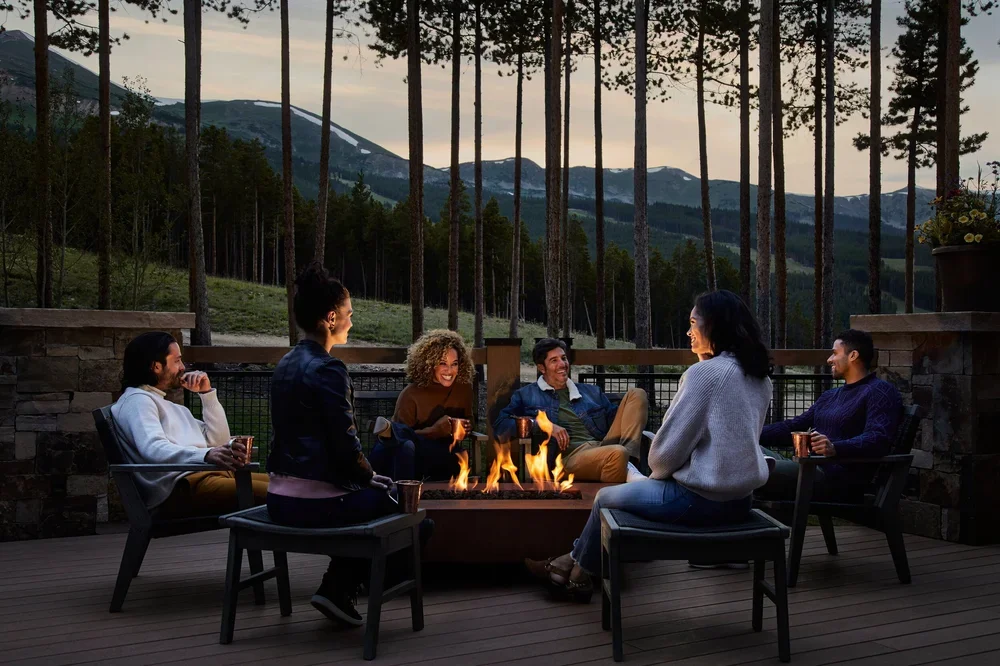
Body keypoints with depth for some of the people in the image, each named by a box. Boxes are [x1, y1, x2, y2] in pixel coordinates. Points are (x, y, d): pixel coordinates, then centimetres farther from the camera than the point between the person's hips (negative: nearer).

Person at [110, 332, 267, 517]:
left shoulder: (172, 407, 31)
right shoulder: (137, 400, 1)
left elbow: (219, 440, 25)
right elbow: (153, 448, -20)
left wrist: (207, 393, 18)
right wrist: (205, 455, -37)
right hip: (179, 488, -9)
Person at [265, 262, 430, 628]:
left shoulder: (286, 364, 10)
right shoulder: (327, 370, -17)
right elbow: (345, 443, -19)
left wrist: (363, 474, 16)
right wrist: (369, 475, 2)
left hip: (280, 499, 9)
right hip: (315, 502, -9)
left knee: (366, 494, 31)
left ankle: (337, 590, 25)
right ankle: (339, 592, 16)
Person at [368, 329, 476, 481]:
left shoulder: (463, 388, 5)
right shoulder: (411, 394, -5)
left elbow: (468, 419, 23)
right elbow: (404, 433, -9)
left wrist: (466, 427, -2)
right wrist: (436, 430, -23)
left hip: (445, 458, 0)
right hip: (416, 458, 0)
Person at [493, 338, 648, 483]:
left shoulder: (592, 392, 29)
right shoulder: (526, 395, 17)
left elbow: (614, 421, 27)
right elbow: (501, 426, 4)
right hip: (569, 456, -6)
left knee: (636, 394, -7)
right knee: (617, 453, -38)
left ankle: (628, 460, -24)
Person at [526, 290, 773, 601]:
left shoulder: (703, 373, -17)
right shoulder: (759, 376, 6)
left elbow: (669, 446, -15)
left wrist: (658, 472, 5)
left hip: (702, 499, -8)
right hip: (739, 496, 8)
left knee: (606, 498, 13)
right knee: (635, 487, 25)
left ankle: (577, 572, 34)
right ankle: (575, 562, 31)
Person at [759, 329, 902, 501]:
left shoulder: (880, 391, -3)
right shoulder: (830, 396, 27)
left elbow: (878, 439, -19)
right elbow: (794, 427, 25)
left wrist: (835, 448, -37)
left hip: (841, 479, -9)